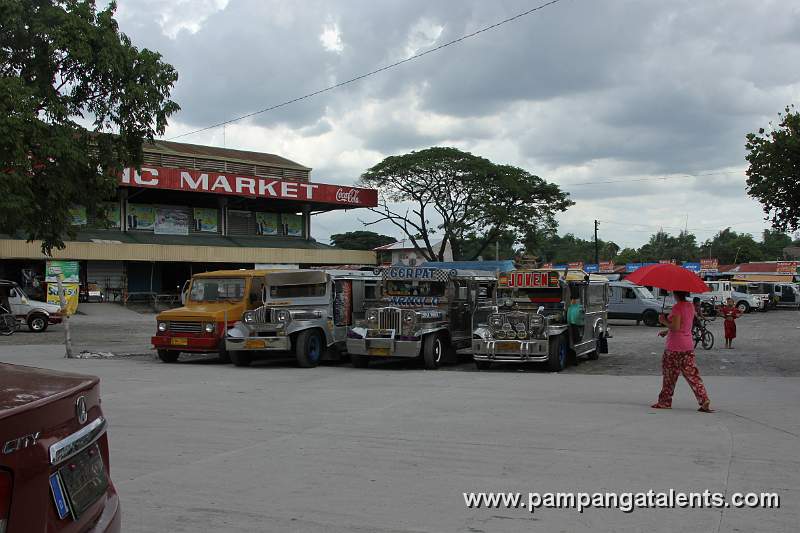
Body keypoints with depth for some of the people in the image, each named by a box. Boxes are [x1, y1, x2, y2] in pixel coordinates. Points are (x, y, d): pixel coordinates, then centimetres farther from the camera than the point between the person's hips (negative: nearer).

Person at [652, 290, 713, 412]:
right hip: (688, 346, 7)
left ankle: (664, 402, 17)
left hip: (675, 347, -7)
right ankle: (705, 402, -3)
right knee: (692, 375, 5)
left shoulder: (677, 307, -16)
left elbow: (675, 327, -22)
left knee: (669, 375, 6)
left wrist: (664, 321, -7)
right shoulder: (691, 306, 9)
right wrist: (667, 331, 22)